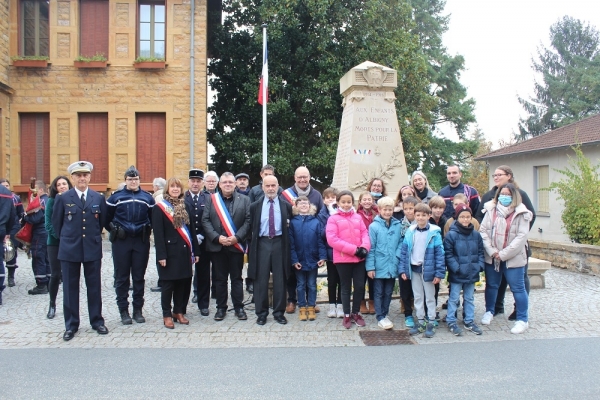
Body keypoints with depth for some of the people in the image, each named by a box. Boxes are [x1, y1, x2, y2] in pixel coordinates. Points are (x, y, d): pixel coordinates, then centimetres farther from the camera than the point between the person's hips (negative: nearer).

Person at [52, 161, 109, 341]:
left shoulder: (99, 198, 3)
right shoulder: (62, 198, -2)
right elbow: (56, 223, 7)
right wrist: (66, 240, 11)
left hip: (93, 248, 1)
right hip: (69, 249, -1)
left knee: (94, 287, 8)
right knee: (70, 288, 6)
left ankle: (97, 321, 20)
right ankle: (71, 325, 17)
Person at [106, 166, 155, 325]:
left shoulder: (147, 197, 7)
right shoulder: (116, 197, 2)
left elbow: (153, 218, 14)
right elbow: (108, 217, 7)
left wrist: (146, 231, 7)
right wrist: (115, 231, 7)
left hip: (141, 241, 1)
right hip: (121, 241, -1)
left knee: (139, 277, 7)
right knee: (122, 277, 4)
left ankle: (138, 310, 17)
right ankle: (123, 311, 13)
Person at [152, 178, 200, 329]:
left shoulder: (186, 206, 11)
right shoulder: (159, 208, -4)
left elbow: (191, 229, 12)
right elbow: (158, 233, -9)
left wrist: (195, 251, 8)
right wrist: (161, 255, -15)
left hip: (184, 251, 5)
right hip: (169, 252, -5)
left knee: (183, 282, 10)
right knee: (168, 284, 3)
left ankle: (179, 312, 24)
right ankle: (167, 315, 15)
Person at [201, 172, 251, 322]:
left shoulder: (244, 200, 5)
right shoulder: (211, 199, 6)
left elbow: (248, 221, -2)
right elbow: (205, 221, -1)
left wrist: (237, 237, -13)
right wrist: (217, 237, -12)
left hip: (236, 246, -1)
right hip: (217, 246, 1)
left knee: (237, 278, 7)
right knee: (219, 278, 8)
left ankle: (239, 307, 17)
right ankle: (221, 307, 19)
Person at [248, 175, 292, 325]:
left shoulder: (286, 206, 4)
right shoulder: (255, 206, 5)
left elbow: (290, 227, 5)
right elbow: (251, 228, 6)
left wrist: (288, 245, -1)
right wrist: (251, 248, 1)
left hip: (279, 243, 0)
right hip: (262, 244, 0)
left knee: (280, 279, 6)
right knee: (260, 280, 4)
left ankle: (279, 312, 18)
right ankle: (261, 313, 15)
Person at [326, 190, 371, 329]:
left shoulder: (358, 217, 11)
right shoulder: (333, 219, -3)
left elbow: (365, 233, 8)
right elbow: (332, 240, -13)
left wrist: (364, 247, -14)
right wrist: (354, 249, -16)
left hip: (359, 258, 4)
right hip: (342, 259, -3)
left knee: (360, 286, 7)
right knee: (346, 287, 8)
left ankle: (356, 313, 25)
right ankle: (347, 315, 22)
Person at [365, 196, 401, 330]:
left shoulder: (397, 226, 1)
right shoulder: (374, 226, -8)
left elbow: (400, 245, 7)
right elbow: (370, 248, -7)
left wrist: (398, 259, -4)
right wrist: (370, 267, -9)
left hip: (392, 267, 3)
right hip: (379, 267, -3)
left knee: (388, 293, 14)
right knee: (379, 293, 7)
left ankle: (385, 314, 29)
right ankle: (380, 318, 16)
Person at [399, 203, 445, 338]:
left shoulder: (434, 233, -11)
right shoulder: (410, 232, 0)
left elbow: (440, 253, -11)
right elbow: (404, 251, 2)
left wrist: (439, 273, -15)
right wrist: (402, 269, -3)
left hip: (428, 269, -4)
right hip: (413, 269, 4)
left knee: (430, 297, 9)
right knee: (417, 297, 15)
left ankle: (431, 323, 21)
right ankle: (421, 322, 28)